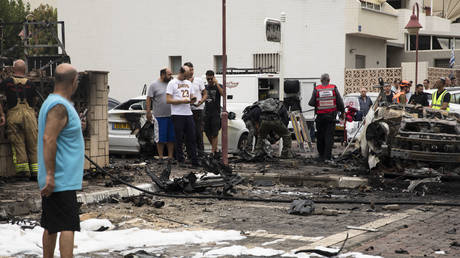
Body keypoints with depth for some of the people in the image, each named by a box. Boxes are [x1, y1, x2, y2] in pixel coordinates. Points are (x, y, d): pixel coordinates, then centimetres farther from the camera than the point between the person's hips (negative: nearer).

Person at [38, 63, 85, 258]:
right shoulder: (59, 106, -17)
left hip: (55, 180, 10)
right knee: (68, 227, -11)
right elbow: (48, 140, -25)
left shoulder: (52, 102, 15)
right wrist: (50, 175, -26)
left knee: (51, 226, 15)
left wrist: (74, 127, 32)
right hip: (62, 180, -10)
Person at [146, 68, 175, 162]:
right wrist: (148, 112, -10)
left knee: (171, 138, 5)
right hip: (160, 116, -4)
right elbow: (149, 99, -4)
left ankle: (170, 156, 11)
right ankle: (160, 157, 6)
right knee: (161, 138, -1)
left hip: (171, 115, 4)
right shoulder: (154, 85, -2)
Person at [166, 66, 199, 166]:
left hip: (188, 114, 6)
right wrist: (182, 101, -18)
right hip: (177, 115, -6)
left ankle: (194, 161, 7)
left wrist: (192, 99, -1)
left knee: (192, 138, 4)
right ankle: (180, 161, 6)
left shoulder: (189, 83, 17)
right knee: (179, 139, -1)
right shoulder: (172, 83, -3)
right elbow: (168, 100, -9)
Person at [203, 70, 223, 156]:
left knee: (214, 134, -7)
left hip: (215, 113, -5)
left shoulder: (218, 86, 1)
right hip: (206, 113, 5)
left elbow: (223, 93, -18)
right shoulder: (205, 87, 14)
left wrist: (216, 83, -21)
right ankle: (215, 148, 25)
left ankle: (213, 151, -6)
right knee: (207, 133, 8)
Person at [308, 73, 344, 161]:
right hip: (331, 116, 0)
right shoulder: (334, 88, -3)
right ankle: (327, 156, -5)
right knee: (329, 136, 1)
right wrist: (342, 112, 12)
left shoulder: (316, 89, -5)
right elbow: (340, 102, -1)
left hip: (320, 116, 0)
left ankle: (321, 155, 19)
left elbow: (311, 103, -6)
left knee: (320, 136, 11)